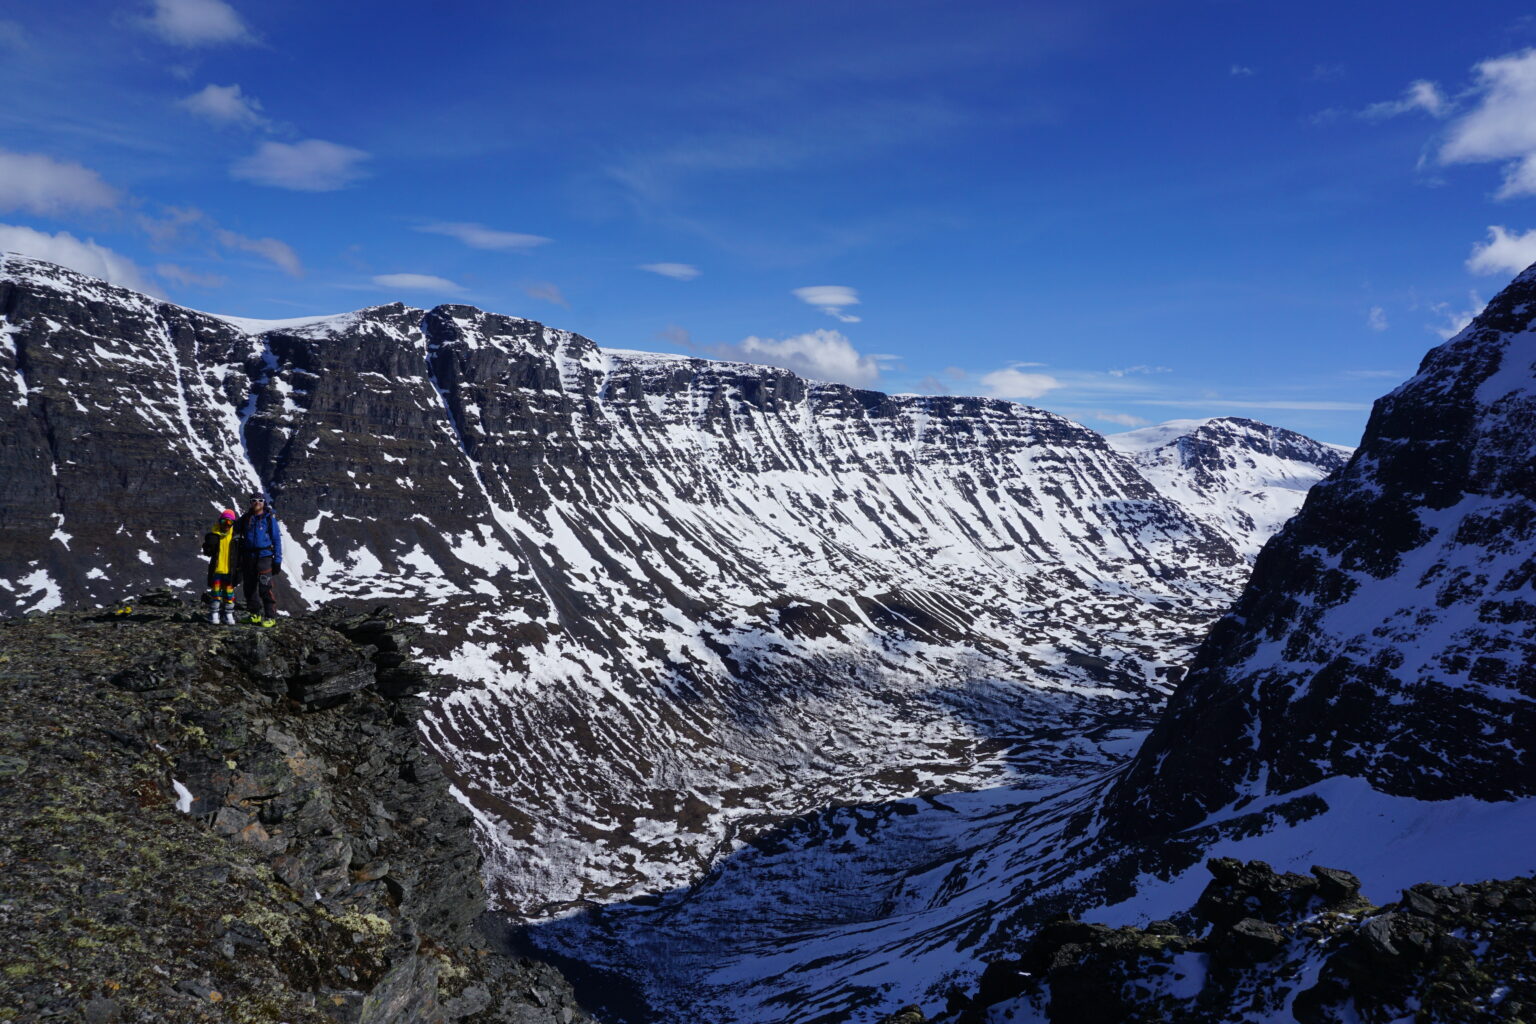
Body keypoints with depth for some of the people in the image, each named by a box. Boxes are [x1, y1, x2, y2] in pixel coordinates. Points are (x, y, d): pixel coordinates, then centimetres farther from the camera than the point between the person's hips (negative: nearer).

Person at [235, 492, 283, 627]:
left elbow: (277, 540, -2)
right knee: (249, 588, 9)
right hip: (248, 558, 5)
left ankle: (270, 617, -8)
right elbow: (234, 530, 29)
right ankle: (254, 615, 20)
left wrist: (277, 560, -6)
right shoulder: (246, 518, 11)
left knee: (265, 589, -11)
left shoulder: (270, 518, 0)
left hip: (264, 557, -5)